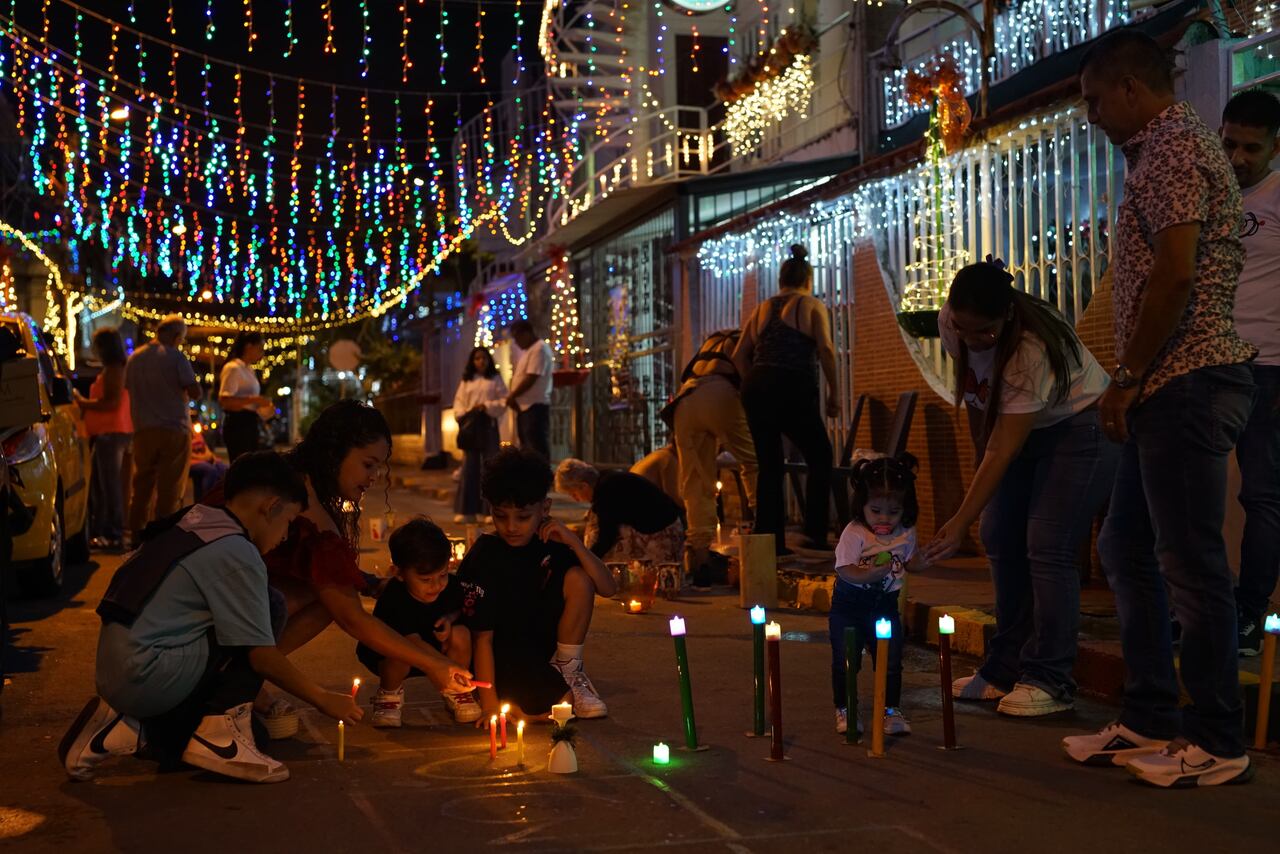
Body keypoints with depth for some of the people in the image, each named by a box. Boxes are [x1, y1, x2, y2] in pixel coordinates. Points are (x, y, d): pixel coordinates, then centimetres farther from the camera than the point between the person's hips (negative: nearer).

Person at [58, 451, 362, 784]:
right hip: (147, 679, -9)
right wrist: (323, 699, 0)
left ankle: (125, 726, 12)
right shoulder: (236, 553, -12)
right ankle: (218, 736, -5)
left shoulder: (193, 524, 14)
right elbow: (261, 655, -11)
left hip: (113, 674, 9)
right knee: (272, 611, -4)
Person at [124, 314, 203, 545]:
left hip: (143, 430, 5)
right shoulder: (175, 356, -10)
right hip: (173, 429, -5)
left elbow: (128, 389, 16)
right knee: (170, 487, -1)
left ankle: (136, 534, 17)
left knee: (142, 485, 13)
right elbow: (195, 392, -14)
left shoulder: (134, 358, 7)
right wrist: (195, 389, 7)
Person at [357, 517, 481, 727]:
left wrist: (449, 619, -18)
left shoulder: (451, 586, -17)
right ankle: (390, 694, -5)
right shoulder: (395, 599, -35)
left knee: (461, 635, -25)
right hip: (384, 653, -4)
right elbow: (413, 643, -46)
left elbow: (458, 608, 7)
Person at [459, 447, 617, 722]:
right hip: (500, 656, -6)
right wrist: (489, 703, -24)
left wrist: (573, 542, -20)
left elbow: (608, 588, -10)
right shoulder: (483, 558, -20)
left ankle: (568, 671, 0)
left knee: (578, 578, -17)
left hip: (540, 642, 6)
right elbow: (482, 637, -19)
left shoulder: (549, 542, -6)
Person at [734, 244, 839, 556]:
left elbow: (739, 356, 11)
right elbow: (825, 350, -8)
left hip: (756, 389, 4)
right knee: (820, 459, 11)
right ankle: (814, 533, 5)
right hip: (795, 390, -4)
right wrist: (834, 392, -1)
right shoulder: (812, 305, 6)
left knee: (769, 466, 12)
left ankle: (771, 540, 10)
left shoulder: (762, 309, 19)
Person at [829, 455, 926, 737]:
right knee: (844, 662, 4)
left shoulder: (906, 535, -1)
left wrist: (927, 558, -5)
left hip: (885, 604, 3)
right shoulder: (854, 533, -16)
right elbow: (844, 569, -22)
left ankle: (892, 710, 20)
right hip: (848, 607, -3)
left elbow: (911, 562, 14)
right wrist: (868, 574, -36)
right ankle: (844, 711, 18)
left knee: (891, 662, 5)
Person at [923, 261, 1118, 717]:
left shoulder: (1032, 350, -35)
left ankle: (1049, 680, -10)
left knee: (1047, 547, -17)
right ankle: (1006, 670, 9)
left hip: (1082, 427, -7)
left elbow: (1003, 450, -35)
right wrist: (981, 466, 9)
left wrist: (962, 522, -36)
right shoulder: (952, 324, -14)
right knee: (1000, 541, 1)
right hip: (1027, 429, 8)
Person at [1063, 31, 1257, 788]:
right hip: (1172, 387, 11)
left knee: (1191, 562, -5)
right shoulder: (1169, 148, 21)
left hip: (1186, 382, -11)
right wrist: (1134, 383, 17)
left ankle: (1218, 744, 3)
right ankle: (1150, 722, 21)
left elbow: (1174, 274, -22)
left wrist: (1129, 378, -15)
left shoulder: (1173, 149, -11)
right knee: (1127, 548, 14)